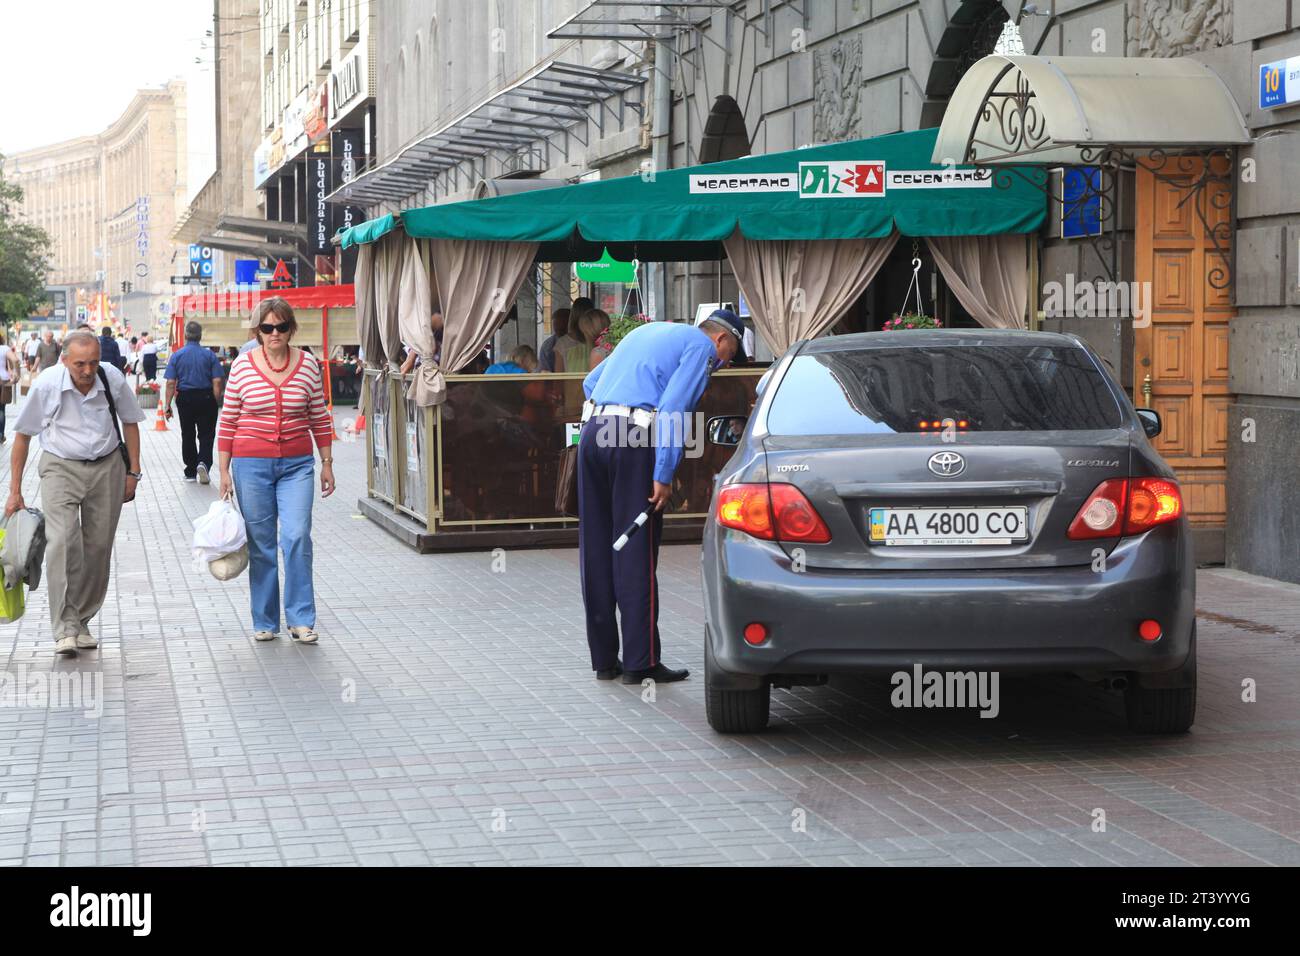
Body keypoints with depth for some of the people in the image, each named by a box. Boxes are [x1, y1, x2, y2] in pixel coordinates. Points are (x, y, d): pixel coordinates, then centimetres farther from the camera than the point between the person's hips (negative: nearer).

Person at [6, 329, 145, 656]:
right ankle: (64, 630, -20)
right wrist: (15, 491, -1)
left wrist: (133, 471, 8)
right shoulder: (46, 384, -14)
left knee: (98, 549, 3)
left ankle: (82, 622, 18)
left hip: (107, 469, 2)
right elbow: (23, 434, -3)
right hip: (61, 468, -2)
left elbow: (130, 422, 10)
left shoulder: (113, 379, -9)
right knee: (62, 542, -19)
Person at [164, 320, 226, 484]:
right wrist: (216, 402, 2)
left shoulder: (177, 355, -2)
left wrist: (168, 405, -2)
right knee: (206, 434, 5)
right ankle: (203, 463, -19)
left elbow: (171, 383, -6)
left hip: (185, 398, 1)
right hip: (206, 397, -1)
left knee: (187, 436, 12)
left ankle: (191, 471, 17)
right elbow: (217, 381, -8)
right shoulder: (209, 355, -4)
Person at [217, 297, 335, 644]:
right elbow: (227, 421, 4)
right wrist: (224, 470, 2)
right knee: (261, 544, 4)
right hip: (252, 463, 0)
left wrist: (327, 464, 10)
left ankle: (301, 619, -2)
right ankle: (264, 622, 14)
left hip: (296, 464, 0)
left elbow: (320, 418, 10)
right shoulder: (242, 366, -1)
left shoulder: (308, 365, 2)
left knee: (297, 537, -11)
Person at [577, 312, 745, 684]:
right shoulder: (702, 346, 4)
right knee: (637, 553, -3)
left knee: (596, 549, 10)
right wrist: (664, 474, -12)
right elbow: (674, 408, -10)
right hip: (635, 442, -7)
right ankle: (641, 662, -1)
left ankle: (604, 660, 16)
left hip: (592, 432, 8)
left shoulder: (646, 331, 28)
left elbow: (591, 382, 29)